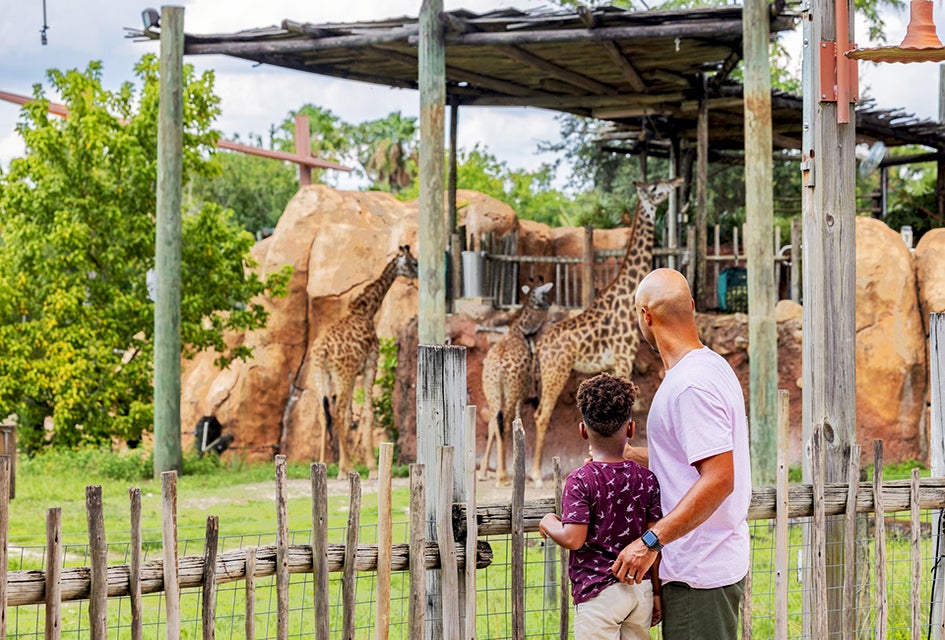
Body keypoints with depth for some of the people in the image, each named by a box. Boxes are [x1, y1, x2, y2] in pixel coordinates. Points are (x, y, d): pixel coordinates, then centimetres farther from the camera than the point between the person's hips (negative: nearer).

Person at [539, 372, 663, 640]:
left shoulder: (580, 480, -11)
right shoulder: (647, 479, 1)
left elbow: (573, 539, -17)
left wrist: (549, 523, 4)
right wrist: (657, 592, 10)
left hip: (598, 592, -5)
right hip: (640, 588, 5)